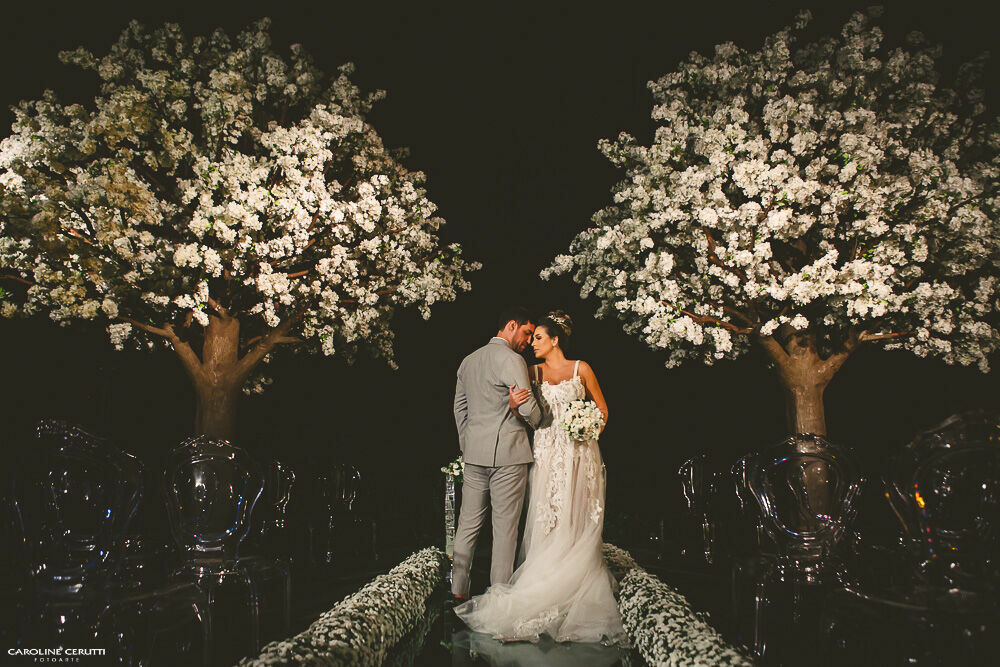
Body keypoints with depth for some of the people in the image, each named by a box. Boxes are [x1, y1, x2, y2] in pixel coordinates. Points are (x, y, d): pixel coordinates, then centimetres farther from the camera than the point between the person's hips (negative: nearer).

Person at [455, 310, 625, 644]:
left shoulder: (581, 369, 4)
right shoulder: (533, 372, 10)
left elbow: (602, 408, 10)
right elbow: (526, 413, 7)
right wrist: (513, 404, -14)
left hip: (579, 453, -2)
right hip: (546, 453, 2)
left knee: (576, 524, -1)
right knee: (546, 523, -1)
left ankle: (579, 591, 10)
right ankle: (546, 588, 5)